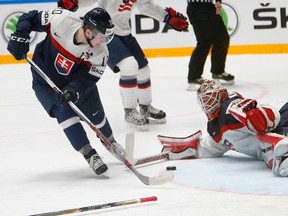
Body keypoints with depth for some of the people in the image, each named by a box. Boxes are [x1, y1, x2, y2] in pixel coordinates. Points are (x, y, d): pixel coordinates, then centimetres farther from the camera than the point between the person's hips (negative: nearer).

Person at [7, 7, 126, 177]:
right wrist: (20, 36, -30)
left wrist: (73, 90, -46)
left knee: (96, 115, 10)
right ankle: (90, 156, -15)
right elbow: (30, 18, -18)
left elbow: (86, 79, -28)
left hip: (76, 81, 2)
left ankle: (110, 142, 44)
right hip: (45, 80, -2)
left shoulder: (99, 53, -26)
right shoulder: (61, 20, -32)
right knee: (64, 111, -22)